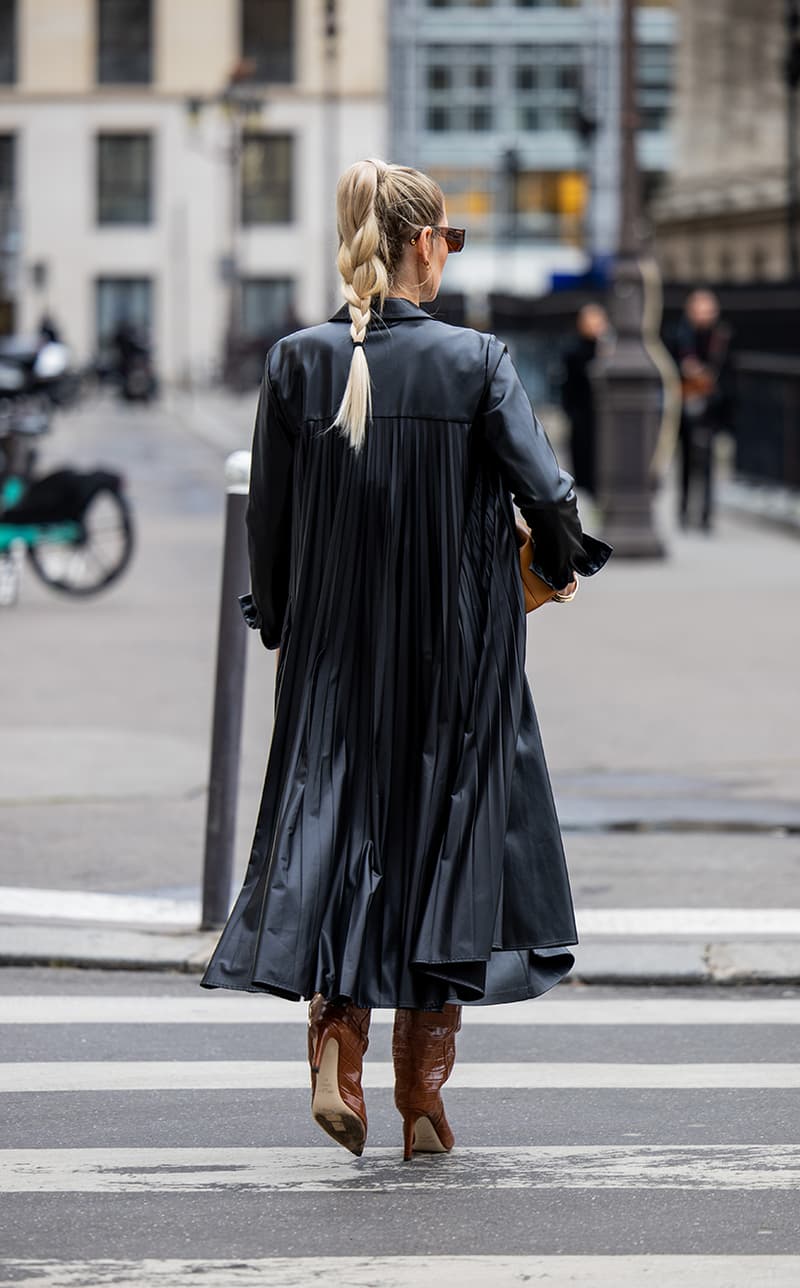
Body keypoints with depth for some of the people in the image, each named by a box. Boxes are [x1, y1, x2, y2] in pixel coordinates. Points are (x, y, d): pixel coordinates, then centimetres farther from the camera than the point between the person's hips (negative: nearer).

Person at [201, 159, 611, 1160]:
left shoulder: (297, 364, -3)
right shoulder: (474, 362, -10)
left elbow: (267, 520, 1)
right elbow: (545, 493, -12)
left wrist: (279, 630, 15)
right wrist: (563, 565, 9)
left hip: (332, 651, 2)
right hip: (455, 650, -2)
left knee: (332, 823, 10)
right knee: (445, 838, 9)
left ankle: (334, 1057, -9)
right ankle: (422, 1098, 12)